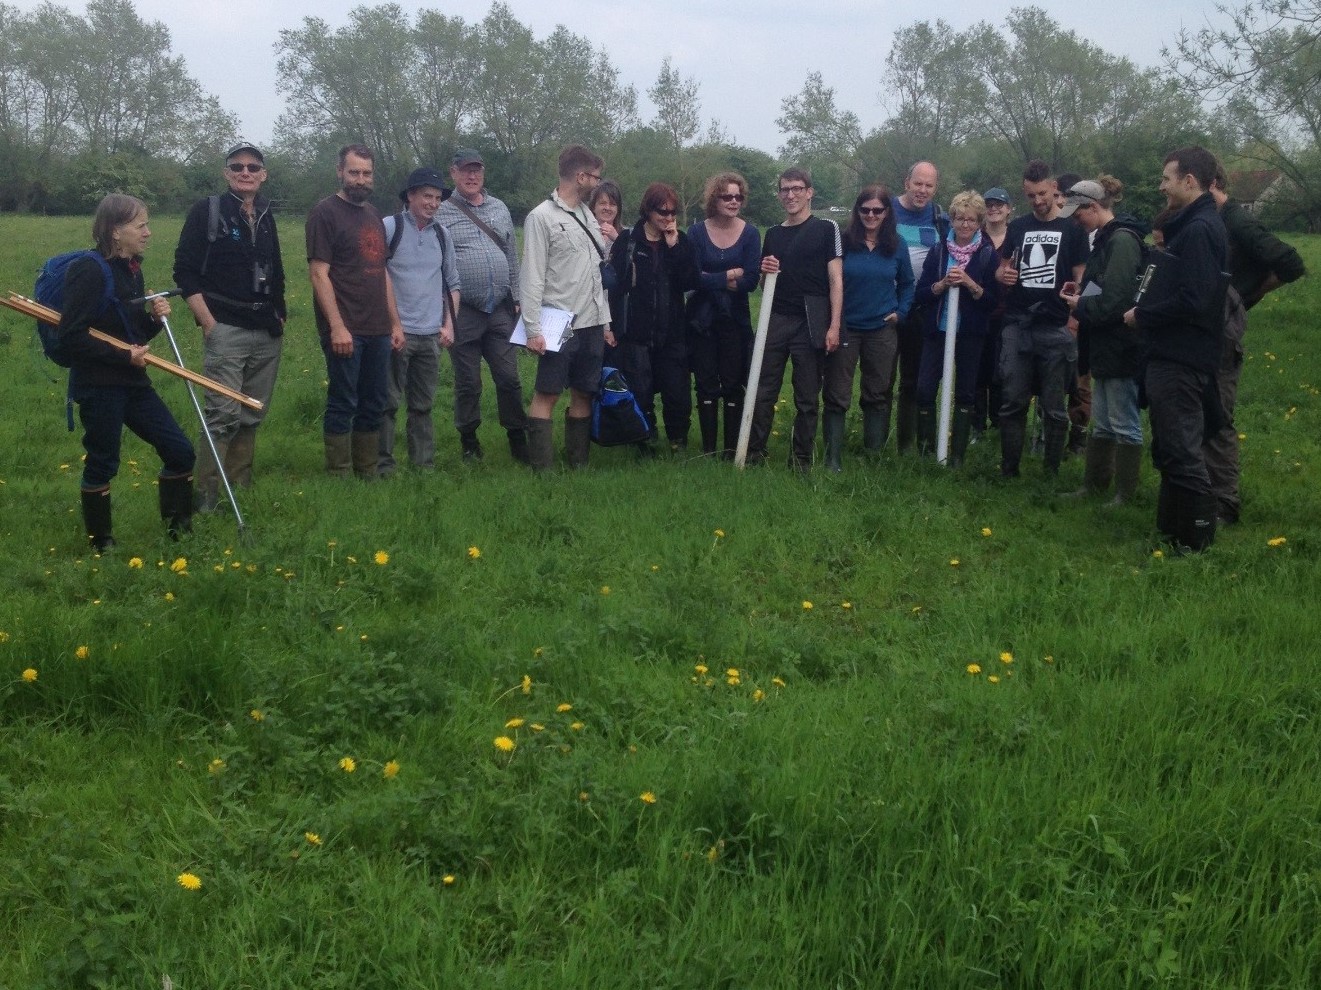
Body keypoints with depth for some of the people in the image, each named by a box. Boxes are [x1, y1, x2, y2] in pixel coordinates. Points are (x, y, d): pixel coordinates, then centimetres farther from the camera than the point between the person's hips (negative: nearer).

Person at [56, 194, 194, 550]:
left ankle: (179, 530, 19)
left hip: (133, 382, 8)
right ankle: (100, 545, 19)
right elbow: (71, 336, -20)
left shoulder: (131, 270, 10)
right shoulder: (90, 271, -16)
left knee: (180, 451, 6)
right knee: (102, 464, 4)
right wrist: (123, 356, -18)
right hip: (98, 386, -8)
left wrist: (154, 318, -2)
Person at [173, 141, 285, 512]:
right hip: (226, 331, -6)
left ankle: (241, 488, 20)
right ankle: (206, 497, -6)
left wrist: (280, 316, 15)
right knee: (223, 415, -12)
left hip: (268, 335, 6)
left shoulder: (266, 217, 13)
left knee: (252, 415, 9)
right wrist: (208, 322, -12)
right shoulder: (207, 211, -4)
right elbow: (185, 272, -7)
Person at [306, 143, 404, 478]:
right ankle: (338, 480, 4)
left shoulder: (373, 215, 16)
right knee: (343, 405, -3)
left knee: (374, 405, 10)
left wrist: (395, 322, 15)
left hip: (378, 330, 7)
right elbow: (319, 273, -12)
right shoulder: (325, 212, -6)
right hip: (345, 331, -7)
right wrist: (337, 326, -19)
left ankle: (369, 476, 19)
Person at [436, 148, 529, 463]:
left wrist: (517, 298, 11)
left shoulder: (499, 209, 12)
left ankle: (518, 439, 15)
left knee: (509, 378, 4)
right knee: (468, 382, 5)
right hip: (463, 312, -3)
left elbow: (512, 258, 16)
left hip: (501, 311, 3)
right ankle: (469, 441, 20)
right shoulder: (441, 212, -2)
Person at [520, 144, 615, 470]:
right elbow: (532, 278, -11)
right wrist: (533, 329, -16)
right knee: (546, 394, -4)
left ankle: (578, 462, 16)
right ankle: (541, 468, -3)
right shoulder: (542, 217, -8)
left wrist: (605, 322, 15)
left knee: (583, 394, 9)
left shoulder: (588, 216, 14)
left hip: (591, 324, 7)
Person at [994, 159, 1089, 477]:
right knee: (1012, 401, 3)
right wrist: (1003, 275, -6)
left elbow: (1080, 280, 0)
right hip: (1017, 328, 3)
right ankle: (1008, 469, 9)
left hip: (1056, 331, -3)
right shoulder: (1017, 227, 12)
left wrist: (1074, 320, -12)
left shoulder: (1071, 229, 2)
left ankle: (1052, 471, 10)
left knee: (1054, 406, 2)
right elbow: (1002, 268, 19)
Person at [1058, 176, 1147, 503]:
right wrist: (1082, 291, 3)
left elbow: (1116, 300, -24)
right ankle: (1094, 486, 27)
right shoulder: (1105, 239, 13)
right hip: (1104, 347, 10)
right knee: (1101, 424, 17)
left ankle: (1125, 495, 9)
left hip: (1120, 349, -10)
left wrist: (1080, 306, -10)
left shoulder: (1122, 240, -17)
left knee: (1124, 425, 1)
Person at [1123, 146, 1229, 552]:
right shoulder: (1190, 226, 15)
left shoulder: (1199, 229, -17)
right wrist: (1146, 311, 6)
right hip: (1172, 355, 11)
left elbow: (1192, 301, -24)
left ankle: (1196, 540, 3)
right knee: (1171, 449, 17)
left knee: (1181, 451, -5)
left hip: (1181, 361, -11)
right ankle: (1172, 529, 27)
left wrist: (1142, 315, -13)